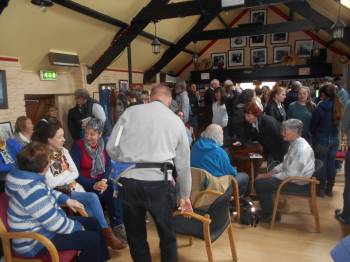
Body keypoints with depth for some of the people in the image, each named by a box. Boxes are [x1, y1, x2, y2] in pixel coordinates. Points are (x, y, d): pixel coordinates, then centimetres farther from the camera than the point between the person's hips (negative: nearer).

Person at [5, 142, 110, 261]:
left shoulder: (29, 178, -4)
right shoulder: (33, 191, -34)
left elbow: (49, 192, 18)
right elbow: (55, 223, -28)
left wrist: (66, 199, 7)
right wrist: (78, 228, -12)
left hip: (43, 225, 10)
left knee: (93, 223, 11)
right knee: (93, 239, -14)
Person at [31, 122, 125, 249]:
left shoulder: (63, 151, 8)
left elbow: (75, 173, 7)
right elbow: (51, 183, -19)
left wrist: (61, 178, -10)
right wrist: (66, 174, -7)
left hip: (73, 187, 6)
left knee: (91, 213, -19)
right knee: (92, 198, -21)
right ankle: (106, 233, -9)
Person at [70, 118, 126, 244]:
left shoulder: (103, 144, 3)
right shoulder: (78, 146, -10)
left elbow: (108, 165, 2)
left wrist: (104, 180, -17)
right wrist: (93, 185, -25)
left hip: (101, 181, 4)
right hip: (84, 183, -4)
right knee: (110, 194, -27)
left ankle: (118, 225, -19)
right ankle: (117, 226, -15)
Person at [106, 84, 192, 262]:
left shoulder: (130, 112, 8)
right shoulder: (176, 120, 12)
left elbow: (112, 147, 3)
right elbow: (183, 163, 17)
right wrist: (185, 195, 28)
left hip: (129, 180, 0)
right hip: (159, 182, 0)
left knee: (135, 234, 21)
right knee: (167, 235, 20)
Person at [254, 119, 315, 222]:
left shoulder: (301, 149, -27)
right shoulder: (295, 143, 4)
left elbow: (292, 175, -28)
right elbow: (285, 163, 15)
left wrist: (273, 177, -17)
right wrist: (271, 172, 4)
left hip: (296, 182, -10)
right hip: (290, 175, 10)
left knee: (259, 183, -10)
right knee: (262, 178, 11)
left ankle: (270, 215, 8)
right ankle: (267, 209, 21)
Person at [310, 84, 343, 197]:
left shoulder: (320, 108, -17)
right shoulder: (338, 107, -1)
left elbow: (312, 126, -7)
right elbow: (338, 123, 10)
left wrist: (315, 135, 12)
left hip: (322, 140, -5)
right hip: (334, 140, 5)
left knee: (321, 164, 7)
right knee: (331, 164, 13)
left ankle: (321, 189, 18)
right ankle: (329, 189, 26)